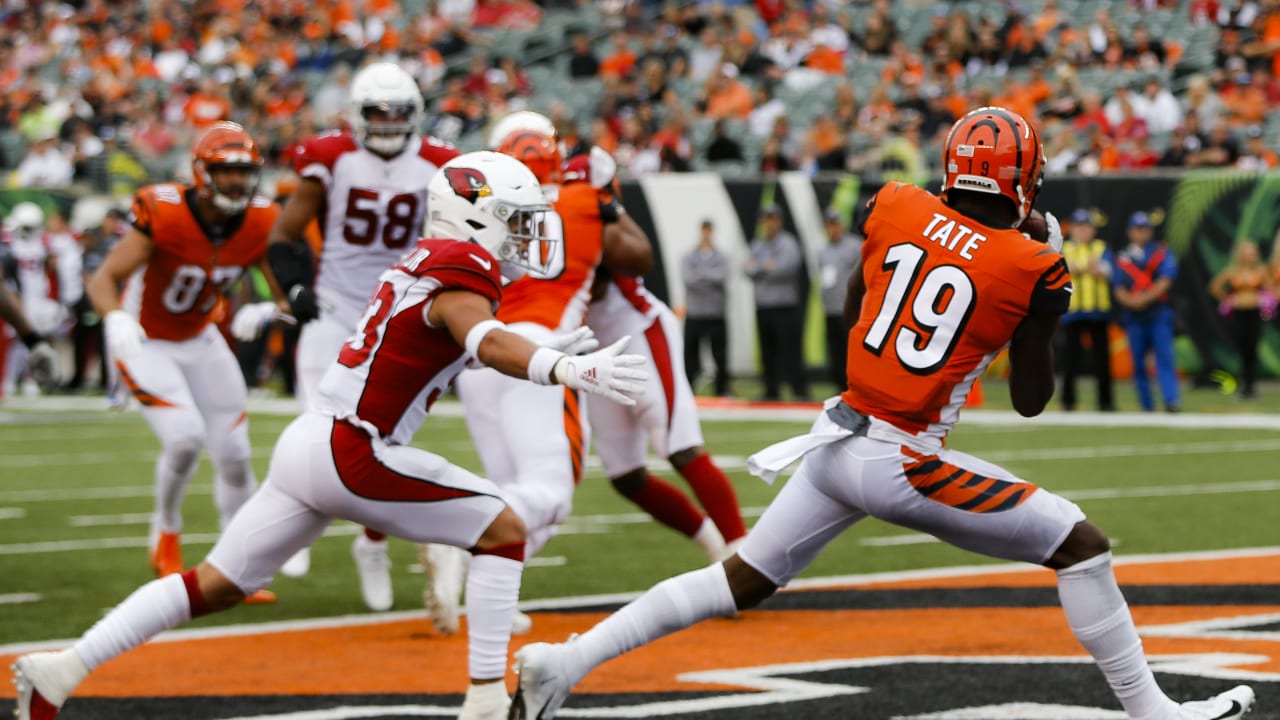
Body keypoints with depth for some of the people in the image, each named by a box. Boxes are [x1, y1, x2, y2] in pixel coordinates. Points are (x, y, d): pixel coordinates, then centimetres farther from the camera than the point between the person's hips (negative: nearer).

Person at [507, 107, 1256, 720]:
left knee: (742, 581, 15)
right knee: (1081, 544, 6)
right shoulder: (1032, 270, -9)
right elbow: (1031, 401, 1)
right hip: (903, 465, -5)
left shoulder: (895, 208, 1)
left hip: (838, 441, 6)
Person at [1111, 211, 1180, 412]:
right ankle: (1147, 405, 10)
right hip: (1133, 316, 2)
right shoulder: (1121, 259, 12)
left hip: (1159, 311, -2)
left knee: (1164, 356, -12)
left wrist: (1146, 298, -16)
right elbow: (1118, 289, 4)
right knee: (1138, 361, 2)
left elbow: (1165, 281, -5)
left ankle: (1172, 400, -20)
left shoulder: (1163, 253, 7)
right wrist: (1129, 300, -17)